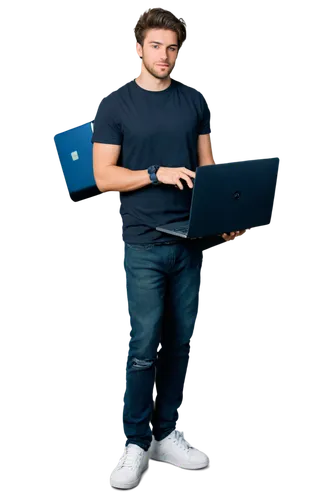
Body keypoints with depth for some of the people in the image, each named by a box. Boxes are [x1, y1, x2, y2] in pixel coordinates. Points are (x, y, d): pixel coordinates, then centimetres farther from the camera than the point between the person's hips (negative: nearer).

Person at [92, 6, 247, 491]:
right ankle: (136, 443, 12)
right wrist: (158, 174, -19)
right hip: (144, 241, -4)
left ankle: (167, 433, 24)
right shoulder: (116, 104, 0)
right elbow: (104, 177, -5)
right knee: (144, 344, -3)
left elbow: (208, 165, 12)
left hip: (190, 237, 4)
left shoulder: (195, 100, 11)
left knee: (180, 341, 9)